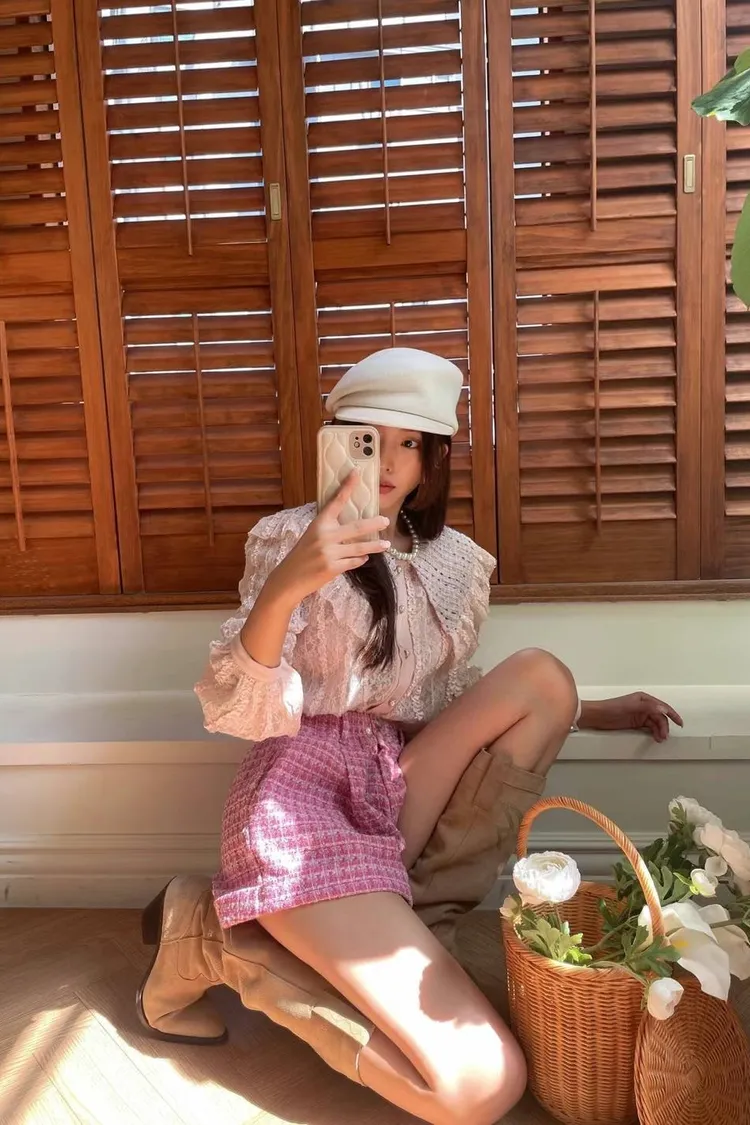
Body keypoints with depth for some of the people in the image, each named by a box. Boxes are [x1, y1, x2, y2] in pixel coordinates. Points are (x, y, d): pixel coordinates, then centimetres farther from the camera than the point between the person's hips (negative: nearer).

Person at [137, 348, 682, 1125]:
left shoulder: (457, 563, 11)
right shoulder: (290, 538, -5)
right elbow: (240, 715, -15)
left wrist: (594, 713, 15)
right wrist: (282, 589, -33)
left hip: (396, 801, 6)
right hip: (302, 804, -6)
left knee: (543, 676, -11)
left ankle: (401, 919, -11)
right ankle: (219, 941, 0)